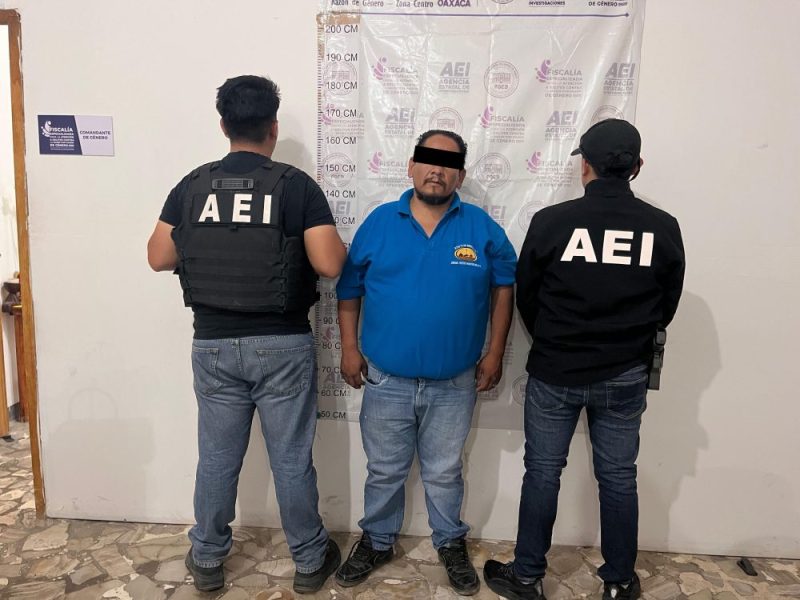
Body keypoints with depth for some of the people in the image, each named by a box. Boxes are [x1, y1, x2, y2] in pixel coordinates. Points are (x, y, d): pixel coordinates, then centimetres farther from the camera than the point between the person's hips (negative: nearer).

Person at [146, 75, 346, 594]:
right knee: (292, 459, 11)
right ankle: (310, 560, 30)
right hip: (283, 346, -2)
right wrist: (335, 241, 7)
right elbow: (330, 264, -15)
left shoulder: (192, 186, 0)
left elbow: (159, 258, 4)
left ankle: (207, 559, 35)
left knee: (217, 457, 17)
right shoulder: (297, 185, -9)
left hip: (214, 344, 3)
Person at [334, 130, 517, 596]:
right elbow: (349, 288, 3)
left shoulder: (482, 228, -4)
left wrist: (495, 354, 0)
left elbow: (504, 286, 4)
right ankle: (378, 541, 39)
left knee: (444, 472, 17)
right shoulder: (379, 222, -3)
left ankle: (452, 544, 40)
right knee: (384, 471, 17)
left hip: (454, 383, 0)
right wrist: (350, 348, -2)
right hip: (386, 380, 1)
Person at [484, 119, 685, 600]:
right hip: (625, 376, 2)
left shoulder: (551, 221, -13)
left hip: (554, 373, -2)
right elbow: (667, 307, 4)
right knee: (618, 477, 15)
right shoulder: (664, 228, -6)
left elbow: (525, 297, -2)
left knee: (543, 472, 11)